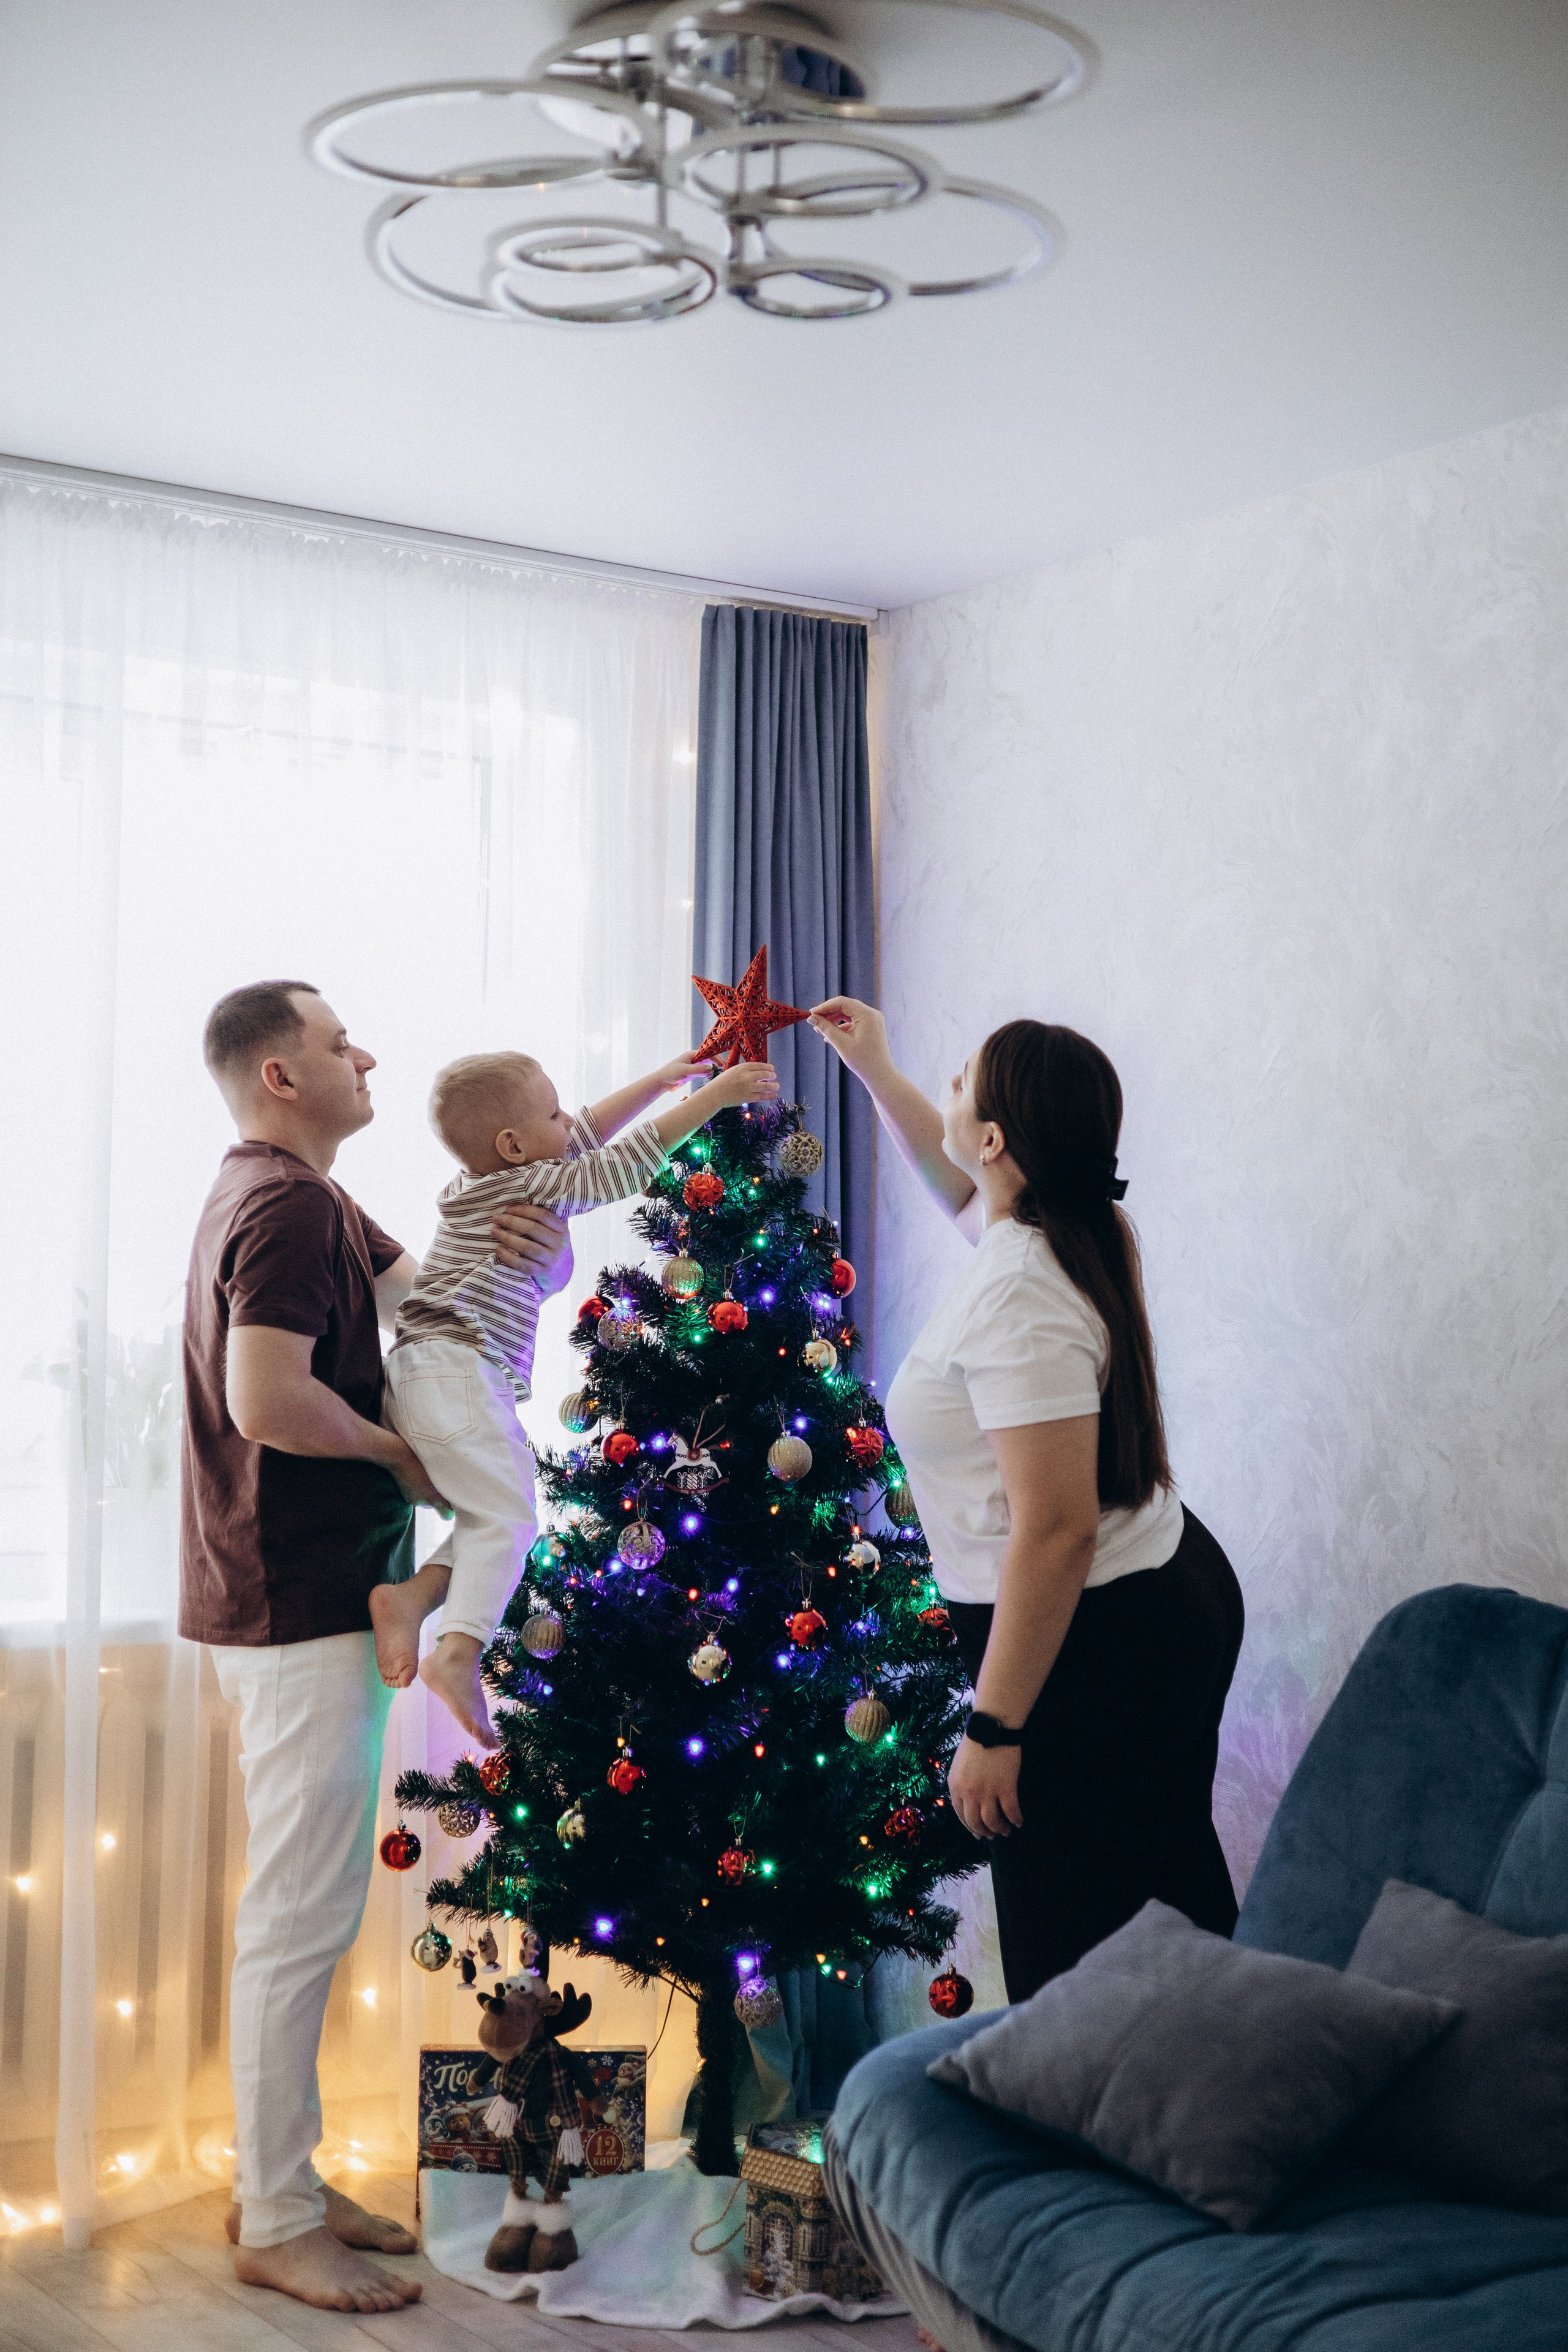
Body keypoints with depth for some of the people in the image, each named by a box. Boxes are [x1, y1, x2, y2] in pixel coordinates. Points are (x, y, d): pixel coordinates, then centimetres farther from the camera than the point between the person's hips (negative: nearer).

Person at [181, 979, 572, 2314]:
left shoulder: (299, 1204, 19)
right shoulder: (290, 1207, -15)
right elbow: (265, 1399, -27)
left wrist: (521, 1246, -4)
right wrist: (400, 1453, -12)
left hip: (305, 1602, 11)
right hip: (302, 1608, -11)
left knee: (304, 1912, 16)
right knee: (302, 1917, -5)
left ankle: (282, 2186, 25)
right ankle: (277, 2226, 3)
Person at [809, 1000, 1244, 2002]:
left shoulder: (1018, 1297, -26)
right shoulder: (1086, 1231, 2)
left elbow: (1056, 1530, -29)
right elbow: (962, 1192, 29)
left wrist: (994, 1729, -24)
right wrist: (877, 1070, 32)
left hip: (1095, 1645, -10)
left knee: (1071, 1951, 2)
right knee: (1174, 1893, 22)